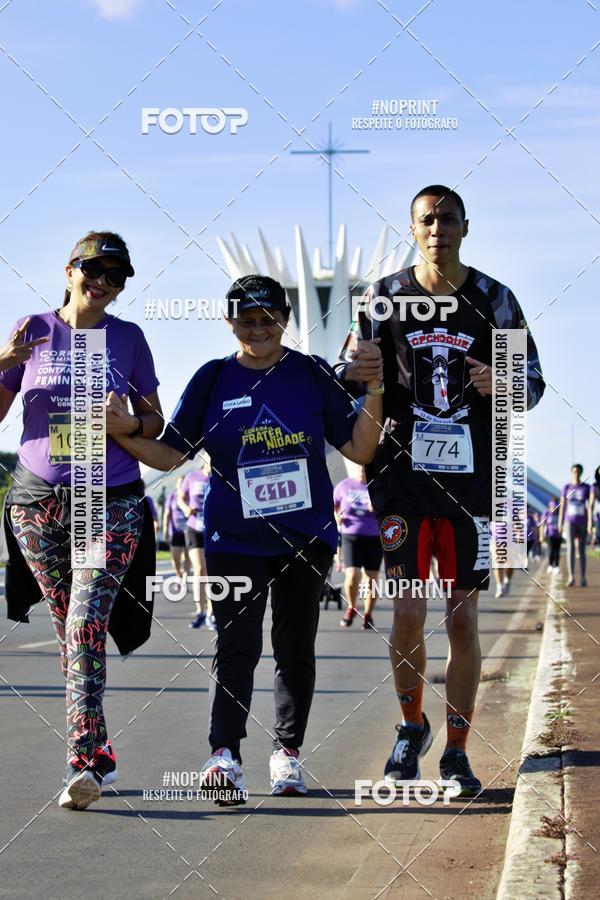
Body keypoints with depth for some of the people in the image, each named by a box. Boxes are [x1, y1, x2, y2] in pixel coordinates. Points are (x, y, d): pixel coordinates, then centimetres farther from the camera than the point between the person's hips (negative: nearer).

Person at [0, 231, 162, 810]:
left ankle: (84, 760, -22)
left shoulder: (128, 338, 6)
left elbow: (155, 424, 11)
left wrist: (129, 424, -12)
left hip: (112, 503, -2)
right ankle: (98, 754, 15)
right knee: (70, 632, 6)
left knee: (86, 625, -16)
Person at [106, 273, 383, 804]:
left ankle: (288, 753, 21)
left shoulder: (313, 375, 3)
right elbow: (170, 454, 2)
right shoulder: (213, 380, 3)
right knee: (237, 645, -13)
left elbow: (359, 450, 2)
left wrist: (373, 393, -11)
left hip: (306, 536, 1)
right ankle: (225, 757, -20)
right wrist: (121, 431, -13)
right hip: (233, 538, -1)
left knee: (296, 647, 8)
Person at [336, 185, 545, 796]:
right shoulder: (385, 297, 6)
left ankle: (456, 752, 12)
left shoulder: (494, 300, 5)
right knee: (408, 611, -3)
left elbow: (534, 380, 9)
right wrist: (355, 371, -14)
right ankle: (411, 728, 21)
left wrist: (501, 384, -14)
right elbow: (347, 373, 10)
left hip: (471, 476, 0)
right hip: (403, 471, 0)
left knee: (462, 618, 1)